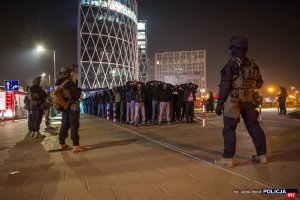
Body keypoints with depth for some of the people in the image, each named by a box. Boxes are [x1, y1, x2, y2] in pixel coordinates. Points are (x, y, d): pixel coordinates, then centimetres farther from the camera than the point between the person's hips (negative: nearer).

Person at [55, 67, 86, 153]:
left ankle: (62, 144, 22)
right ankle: (76, 146, -9)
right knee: (74, 126, -8)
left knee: (64, 125, 14)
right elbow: (76, 94, -19)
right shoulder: (69, 83, -14)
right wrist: (79, 90, 1)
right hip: (72, 107, -9)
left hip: (64, 107, 9)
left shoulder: (60, 84, 12)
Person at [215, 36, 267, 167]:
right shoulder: (253, 65, 10)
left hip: (234, 101, -6)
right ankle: (262, 155, 20)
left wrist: (219, 104, -11)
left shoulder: (231, 64, -8)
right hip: (249, 101, 6)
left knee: (229, 129, -1)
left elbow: (224, 86, -13)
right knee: (254, 126, 13)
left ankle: (228, 158, -1)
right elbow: (259, 84, 17)